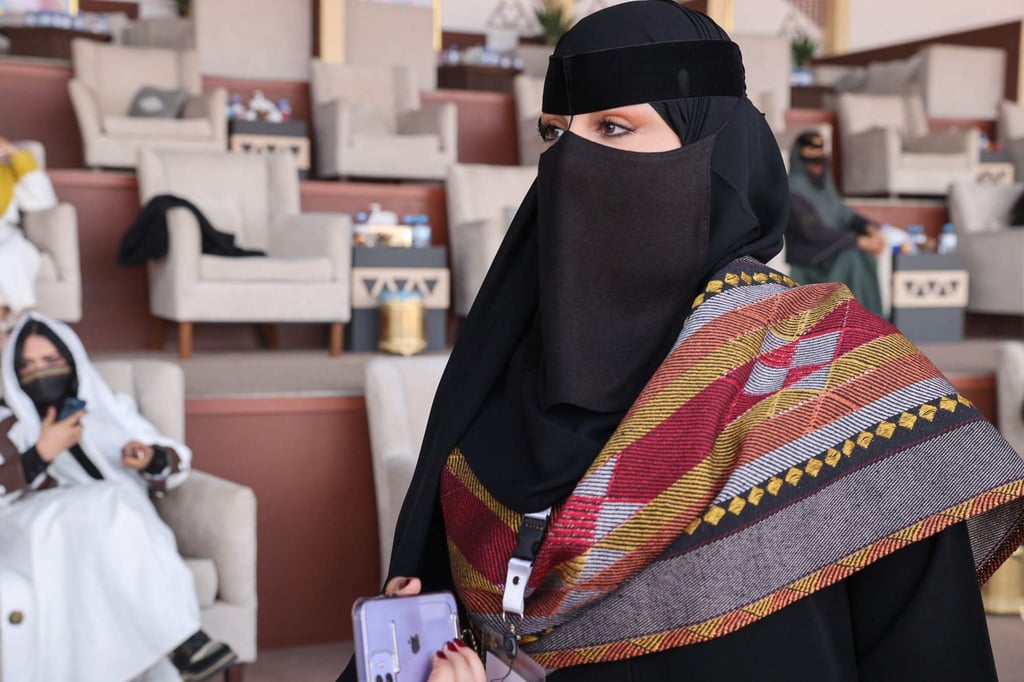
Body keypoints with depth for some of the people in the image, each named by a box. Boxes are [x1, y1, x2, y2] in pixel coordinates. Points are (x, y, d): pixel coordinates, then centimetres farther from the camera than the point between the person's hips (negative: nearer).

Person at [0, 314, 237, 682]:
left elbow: (177, 461, 18)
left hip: (117, 530, 2)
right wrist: (41, 454, -9)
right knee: (110, 503, -33)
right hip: (39, 534, -2)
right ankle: (184, 639, -39)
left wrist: (152, 459, -4)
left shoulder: (111, 408, 24)